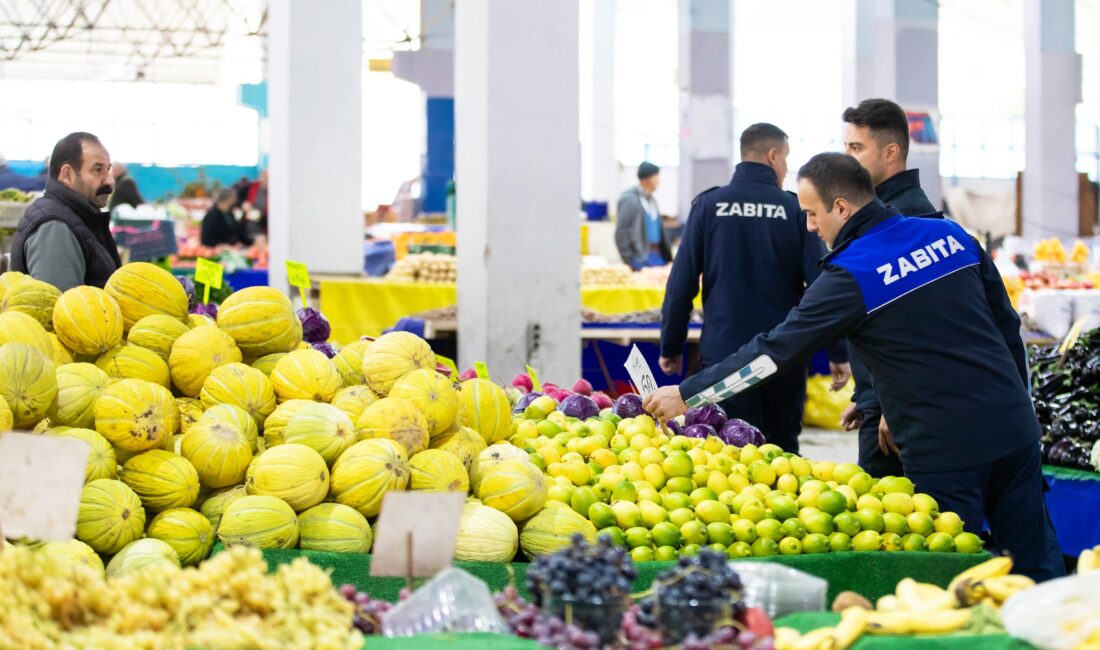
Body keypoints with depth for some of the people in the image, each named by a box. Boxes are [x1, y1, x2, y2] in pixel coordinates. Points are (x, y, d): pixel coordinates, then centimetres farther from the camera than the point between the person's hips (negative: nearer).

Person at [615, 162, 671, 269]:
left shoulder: (651, 200, 17)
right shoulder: (630, 199, -8)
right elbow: (621, 233, -12)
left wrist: (668, 258, 12)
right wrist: (629, 262, -14)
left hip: (657, 256, 8)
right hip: (640, 259, -8)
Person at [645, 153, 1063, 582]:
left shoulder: (851, 276, -11)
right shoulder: (951, 236, 7)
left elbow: (775, 352, -10)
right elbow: (1008, 324, 13)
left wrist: (687, 396, -3)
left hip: (945, 450, -6)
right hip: (1014, 428, 6)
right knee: (1037, 566, 10)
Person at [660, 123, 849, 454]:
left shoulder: (708, 205, 0)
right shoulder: (795, 209, -1)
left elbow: (681, 283, -1)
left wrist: (670, 347, 8)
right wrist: (838, 353, 2)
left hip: (723, 351, 0)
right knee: (783, 450, 12)